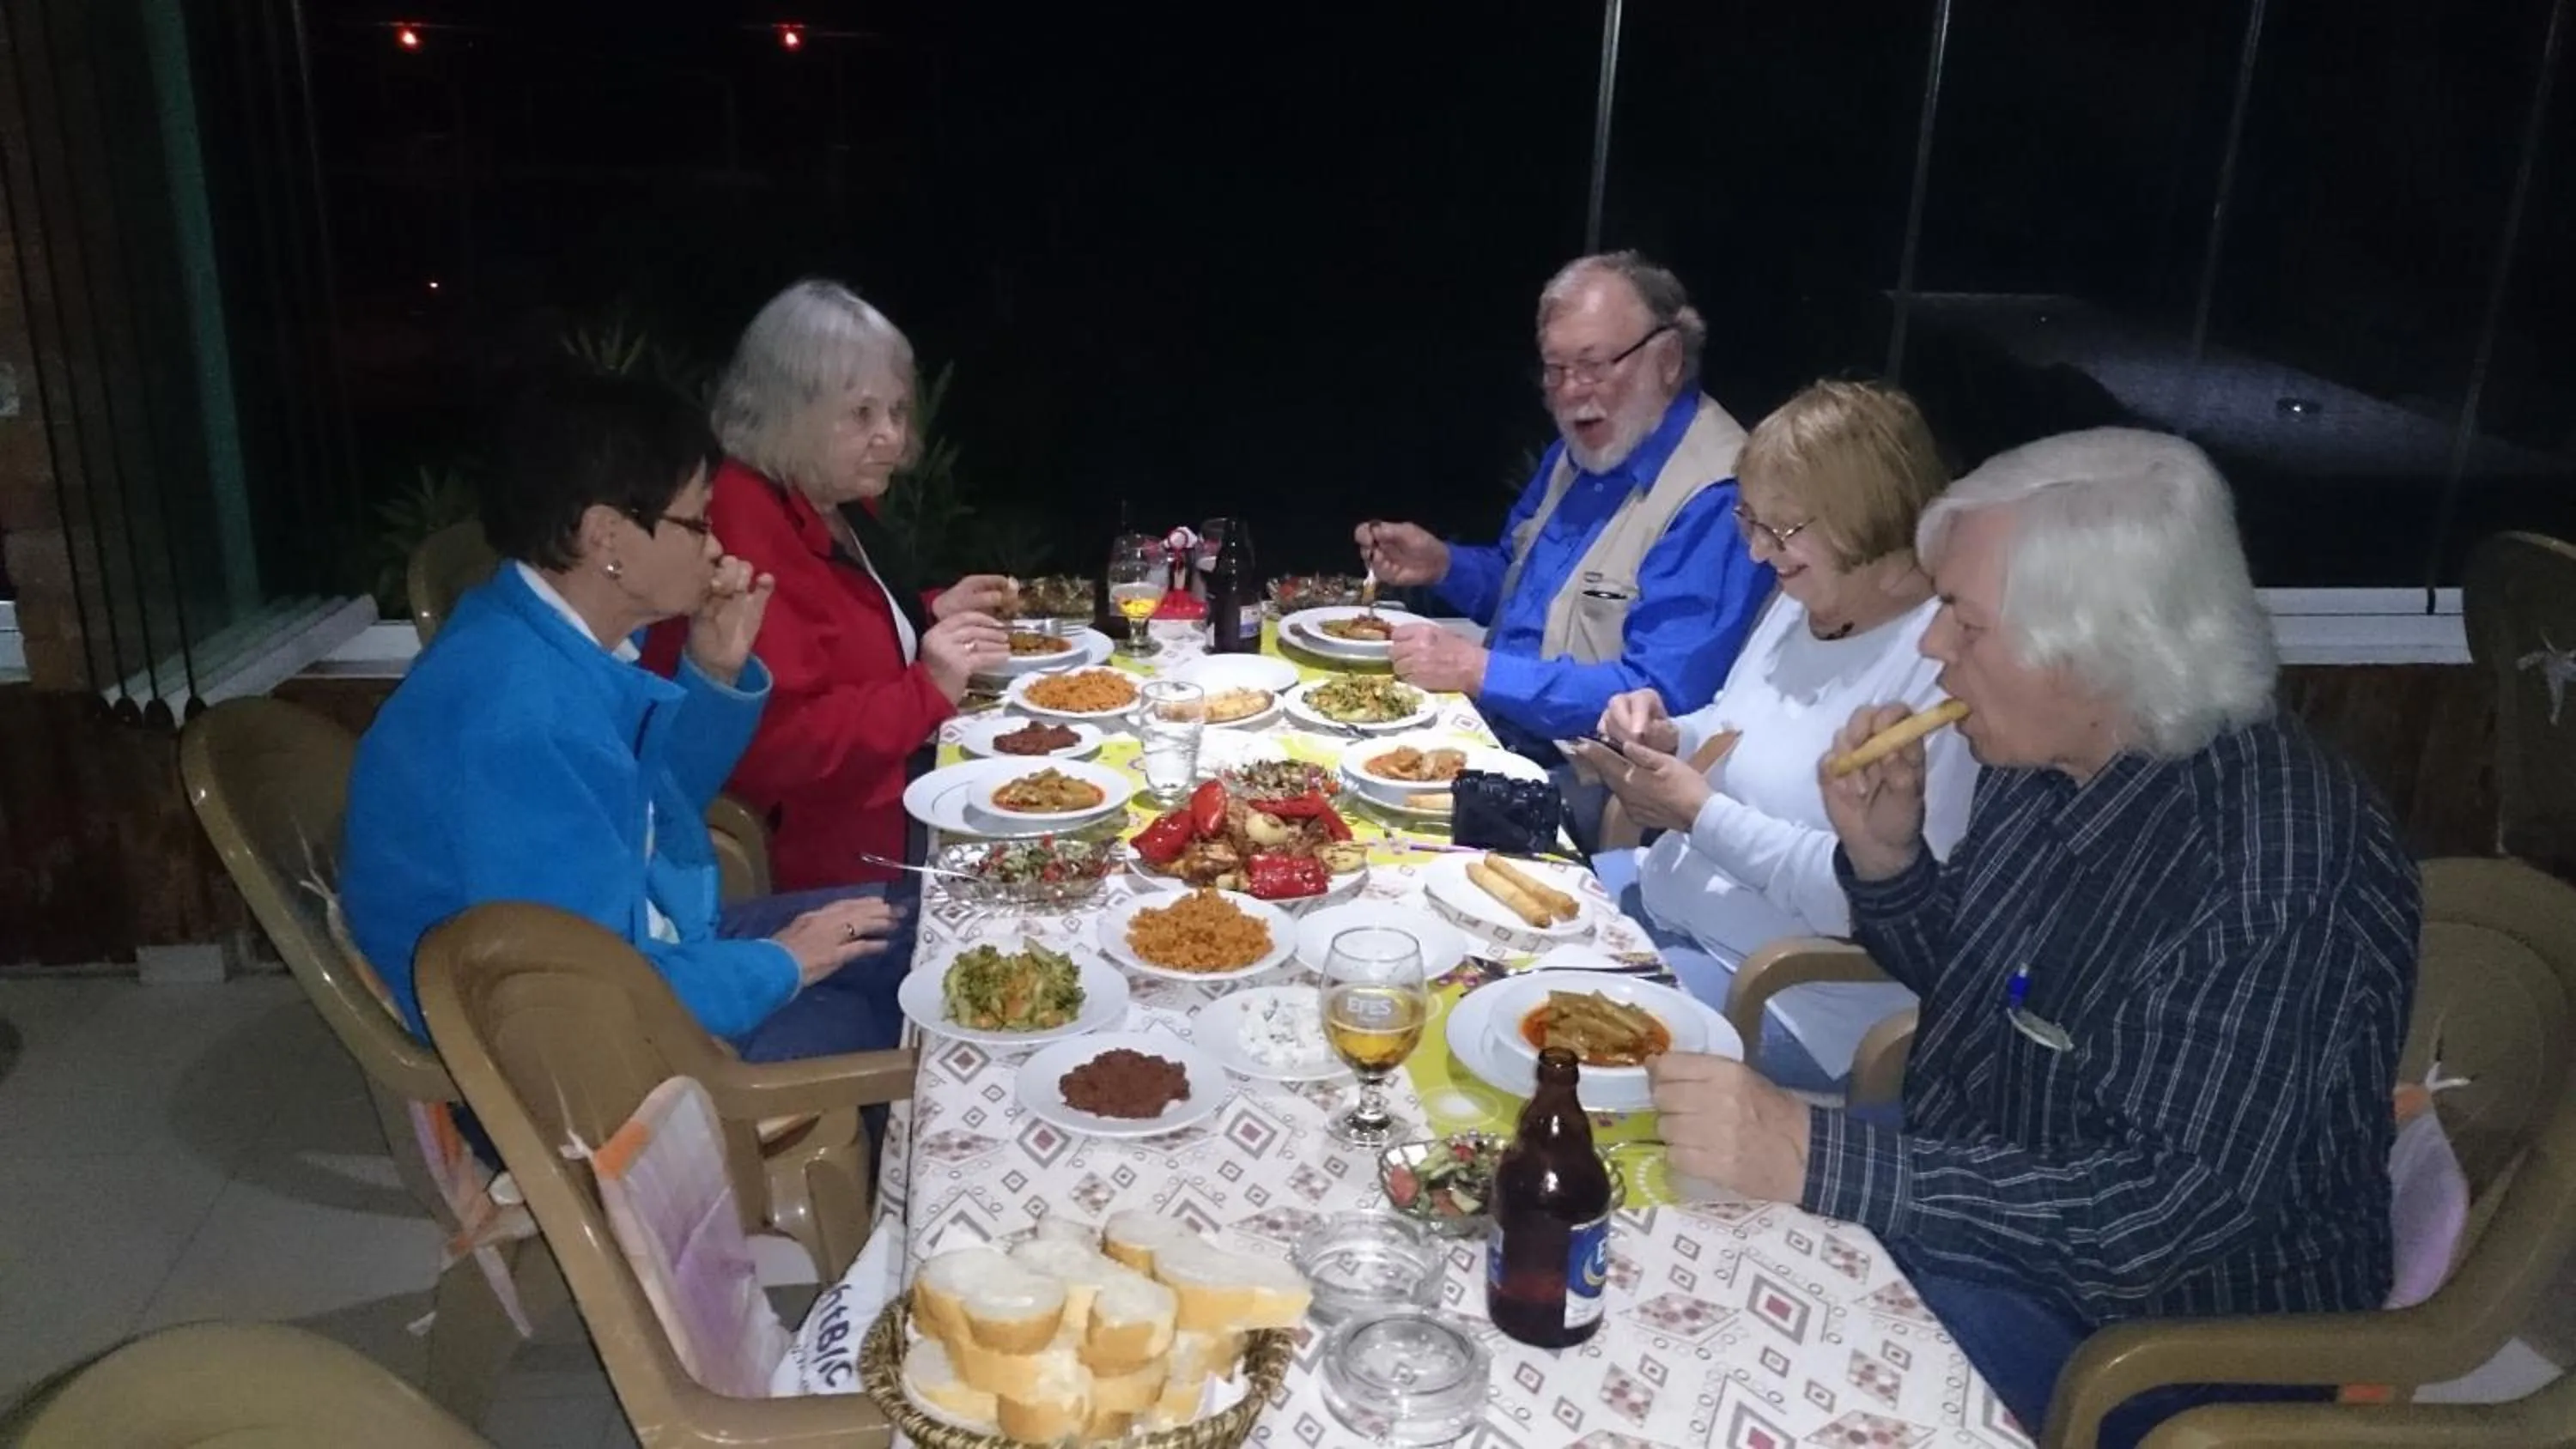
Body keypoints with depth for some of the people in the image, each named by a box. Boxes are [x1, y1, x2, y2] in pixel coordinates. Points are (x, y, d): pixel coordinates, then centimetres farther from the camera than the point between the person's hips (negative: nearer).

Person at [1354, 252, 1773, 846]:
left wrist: (1481, 672, -24)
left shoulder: (1717, 500, -19)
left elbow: (1658, 698, -25)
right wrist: (1442, 565, 3)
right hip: (1494, 735, 9)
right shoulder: (1579, 449, 10)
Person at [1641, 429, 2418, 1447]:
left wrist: (1820, 1162, -40)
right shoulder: (2051, 757, -6)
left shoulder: (2275, 876, -29)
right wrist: (1884, 858, -12)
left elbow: (2177, 1209, -33)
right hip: (1965, 1199, 7)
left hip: (2161, 1328, -7)